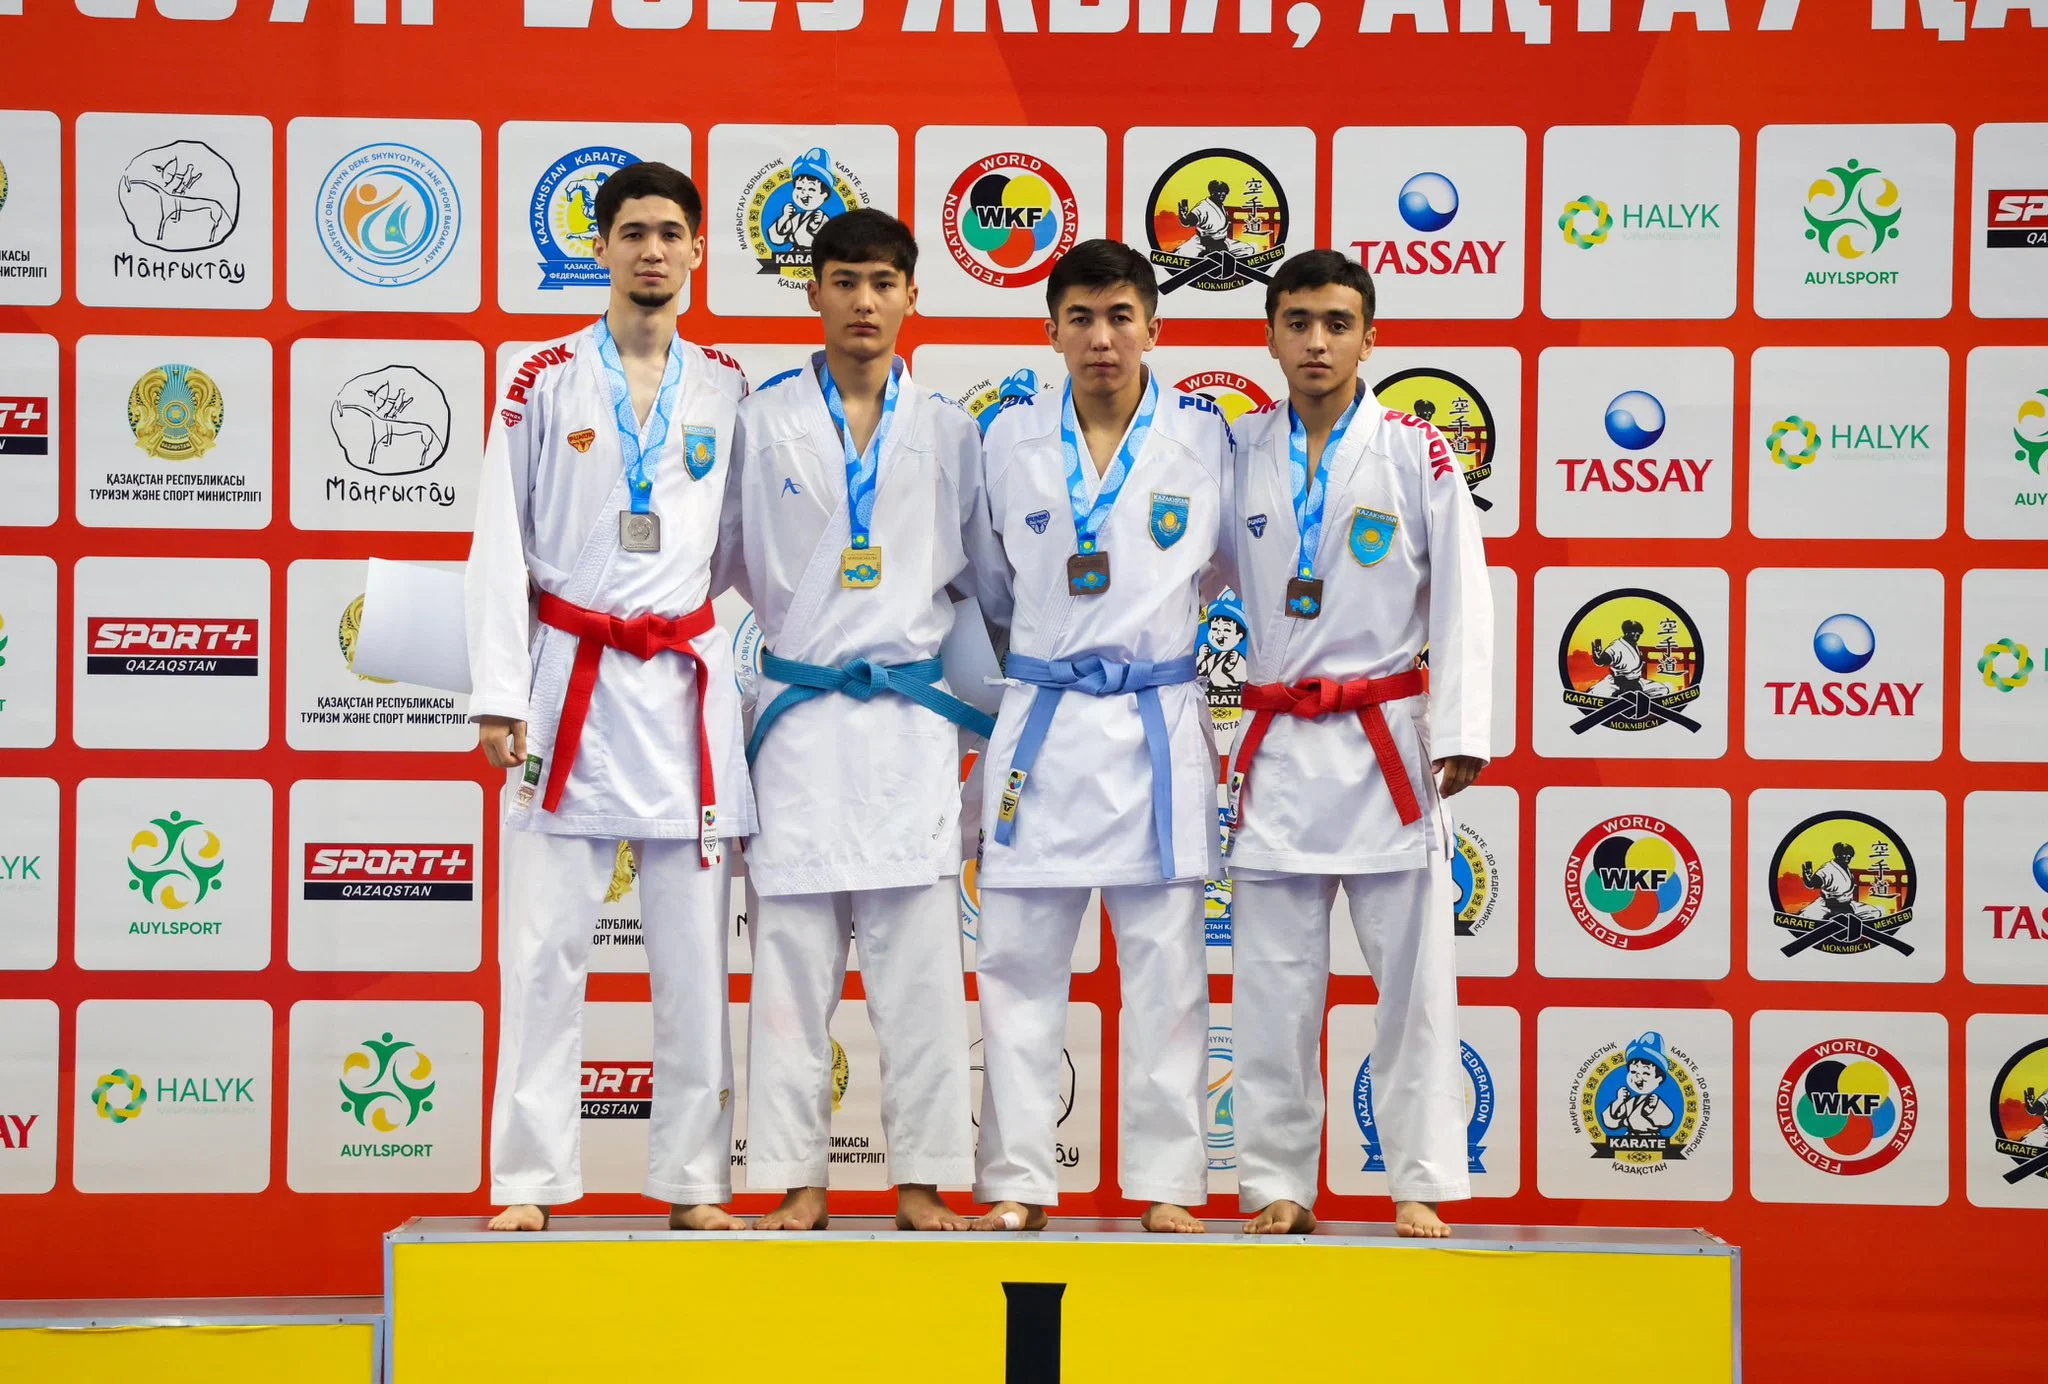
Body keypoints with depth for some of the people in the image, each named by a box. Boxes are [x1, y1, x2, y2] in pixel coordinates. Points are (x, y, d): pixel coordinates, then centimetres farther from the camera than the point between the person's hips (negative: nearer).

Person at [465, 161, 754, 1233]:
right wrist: (498, 696, -6)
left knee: (694, 952, 4)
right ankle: (529, 1181, 5)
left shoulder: (727, 392, 10)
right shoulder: (546, 381, 3)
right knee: (544, 950, -3)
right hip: (569, 678, -2)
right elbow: (500, 545, 0)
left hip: (687, 686, 2)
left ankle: (693, 1181, 12)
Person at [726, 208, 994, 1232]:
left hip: (911, 716, 1)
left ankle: (923, 1179, 7)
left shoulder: (950, 435, 9)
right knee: (792, 960, 1)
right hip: (796, 716, -1)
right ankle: (797, 1181, 7)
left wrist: (980, 721, 13)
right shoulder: (761, 424, 4)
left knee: (918, 962, 1)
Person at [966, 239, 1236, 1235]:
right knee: (1019, 963, 3)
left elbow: (1226, 566, 16)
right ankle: (1016, 1182, 11)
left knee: (1164, 965, 3)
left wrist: (1147, 621, 10)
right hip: (1041, 722, 1)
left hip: (1159, 724, -1)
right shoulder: (1010, 439, 5)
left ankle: (1167, 1181, 10)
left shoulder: (1205, 437, 2)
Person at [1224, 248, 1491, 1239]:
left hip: (1387, 740, -2)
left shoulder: (1416, 452, 0)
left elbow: (1460, 601, -1)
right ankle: (1278, 1184, 13)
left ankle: (1420, 1186, 7)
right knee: (1273, 982, 5)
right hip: (1278, 746, 2)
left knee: (1412, 972, 0)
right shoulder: (1237, 451, 7)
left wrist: (1458, 735, -9)